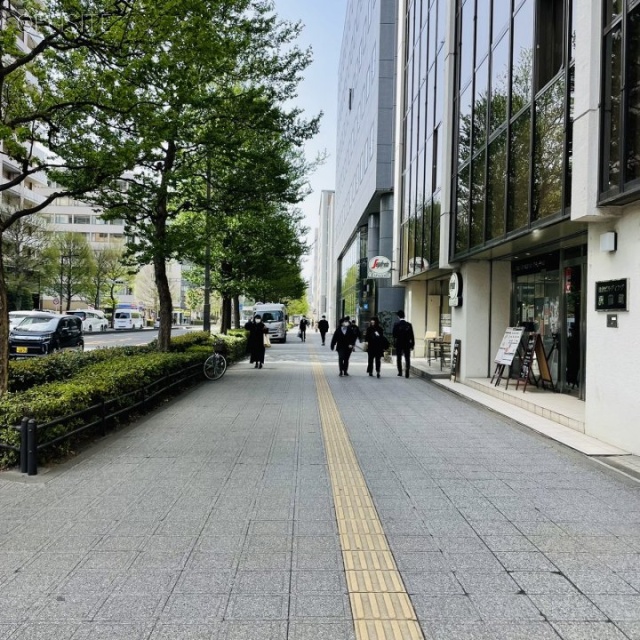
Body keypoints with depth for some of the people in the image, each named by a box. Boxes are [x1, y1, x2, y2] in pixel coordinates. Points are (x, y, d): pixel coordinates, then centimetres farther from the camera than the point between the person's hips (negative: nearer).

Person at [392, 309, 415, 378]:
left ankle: (400, 372, 18)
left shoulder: (396, 325, -8)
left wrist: (394, 343, 6)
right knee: (407, 358, 2)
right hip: (407, 344, 1)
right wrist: (412, 344, 3)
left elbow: (394, 335, -7)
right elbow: (412, 336, -2)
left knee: (399, 358, 13)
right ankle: (407, 372, -11)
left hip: (399, 344, -1)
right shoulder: (409, 325, -3)